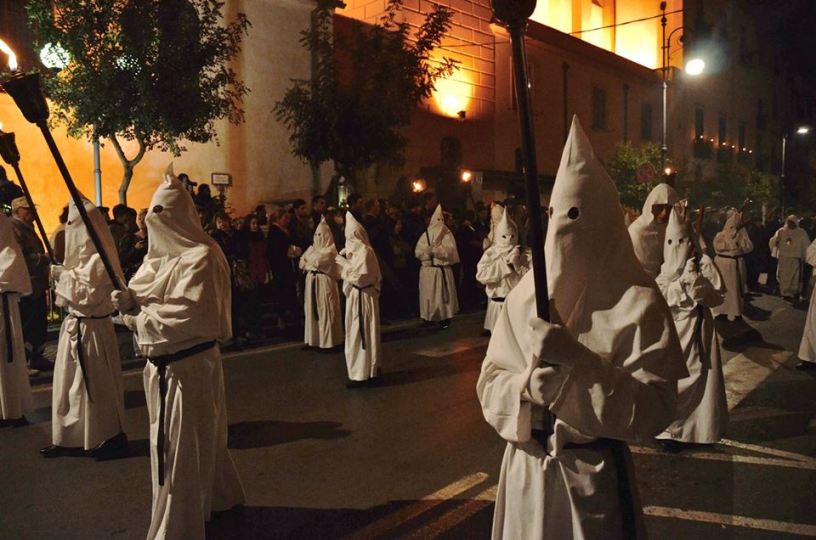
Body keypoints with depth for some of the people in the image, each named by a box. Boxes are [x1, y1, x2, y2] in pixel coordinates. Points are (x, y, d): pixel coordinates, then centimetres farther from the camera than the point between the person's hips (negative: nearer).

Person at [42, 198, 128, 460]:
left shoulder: (99, 259, -18)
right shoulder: (82, 255, 11)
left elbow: (87, 296, -22)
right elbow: (73, 295, 16)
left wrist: (62, 276, -14)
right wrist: (61, 277, 1)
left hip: (92, 329, -9)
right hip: (75, 326, 9)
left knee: (96, 385, 1)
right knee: (71, 384, 15)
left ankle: (111, 438, 15)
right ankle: (71, 438, 26)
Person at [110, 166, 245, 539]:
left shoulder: (202, 257, -16)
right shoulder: (160, 254, 12)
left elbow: (189, 316, -24)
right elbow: (144, 299, 12)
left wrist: (139, 314, -14)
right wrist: (130, 301, -10)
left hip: (189, 366, -9)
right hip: (162, 365, 9)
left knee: (181, 451, 2)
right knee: (199, 441, 22)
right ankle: (218, 498, 42)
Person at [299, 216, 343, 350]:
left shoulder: (331, 249, -7)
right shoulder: (312, 248, 14)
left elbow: (317, 261, -18)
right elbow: (302, 264, 7)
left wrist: (310, 263, 1)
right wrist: (313, 266, -8)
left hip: (325, 283, -6)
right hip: (312, 283, 6)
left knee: (325, 311, -3)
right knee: (313, 310, 7)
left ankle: (328, 340, 3)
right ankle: (314, 338, 14)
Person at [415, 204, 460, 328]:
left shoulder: (447, 234, 3)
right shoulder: (426, 235, 7)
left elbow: (450, 251, -10)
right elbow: (418, 251, -1)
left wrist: (435, 249, -17)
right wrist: (429, 250, -17)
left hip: (443, 270, -1)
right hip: (428, 269, 2)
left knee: (443, 295, 1)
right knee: (428, 295, 2)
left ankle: (445, 318, 7)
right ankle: (428, 318, 10)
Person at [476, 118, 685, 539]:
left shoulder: (639, 302, -12)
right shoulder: (524, 294, 0)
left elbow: (652, 410, -17)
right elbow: (490, 384, 2)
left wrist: (578, 360, -27)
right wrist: (526, 386, -19)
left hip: (594, 474, -3)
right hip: (525, 469, 4)